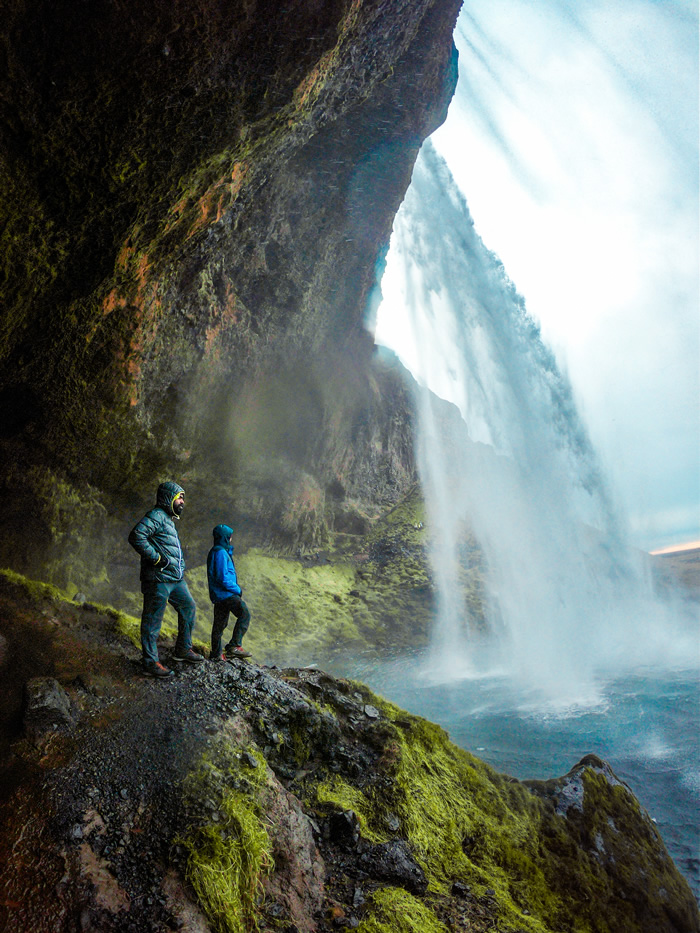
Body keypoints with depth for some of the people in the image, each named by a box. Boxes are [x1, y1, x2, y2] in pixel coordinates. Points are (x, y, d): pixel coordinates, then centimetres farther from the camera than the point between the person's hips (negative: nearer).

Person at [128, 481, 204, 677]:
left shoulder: (169, 519, 21)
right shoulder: (156, 516, -11)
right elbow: (136, 536, -24)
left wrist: (180, 567, 19)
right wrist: (157, 558, -23)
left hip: (176, 579, 10)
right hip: (158, 579, -10)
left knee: (189, 608, 17)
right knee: (153, 620, -2)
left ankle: (183, 649, 29)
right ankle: (150, 663, 5)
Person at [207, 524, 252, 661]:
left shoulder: (214, 552, 17)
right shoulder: (221, 552, -15)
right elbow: (223, 577, -21)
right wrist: (237, 590, -12)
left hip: (218, 595, 10)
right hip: (226, 593, -10)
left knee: (220, 623, 12)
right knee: (244, 614, -10)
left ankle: (216, 654, 17)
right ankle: (234, 645, -12)